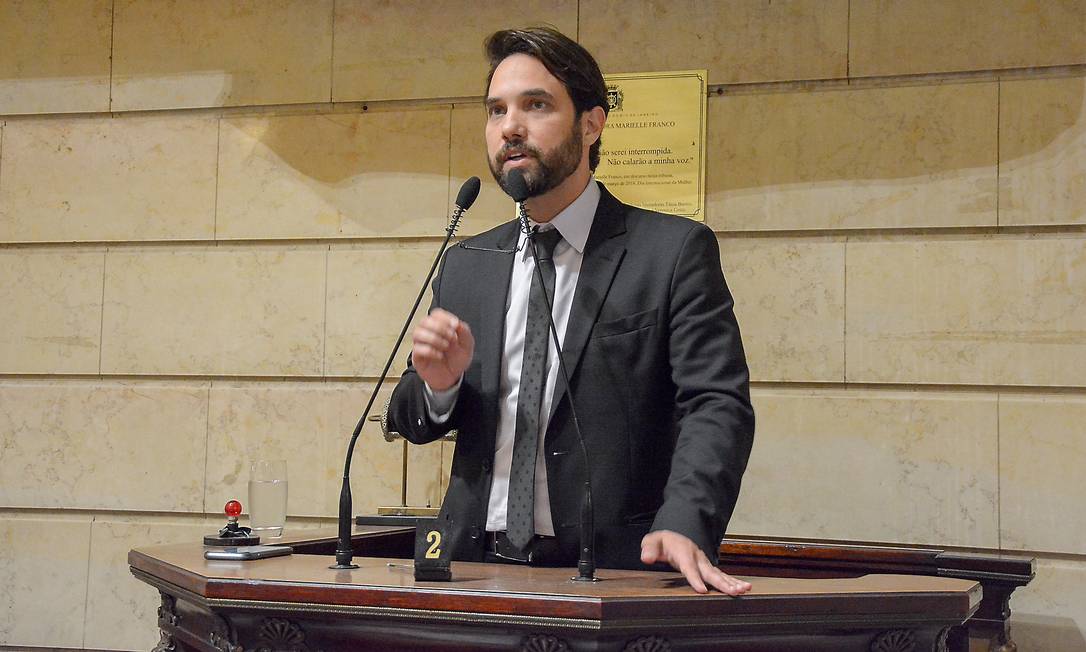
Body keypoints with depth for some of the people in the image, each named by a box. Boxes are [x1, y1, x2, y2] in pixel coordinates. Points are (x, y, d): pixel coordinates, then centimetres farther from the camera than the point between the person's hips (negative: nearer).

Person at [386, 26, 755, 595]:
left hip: (609, 568, -3)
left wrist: (684, 525, -26)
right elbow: (409, 421, 18)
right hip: (476, 565, 4)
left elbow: (717, 404, -8)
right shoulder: (464, 265, 15)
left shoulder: (675, 251, 0)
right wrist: (437, 382, -5)